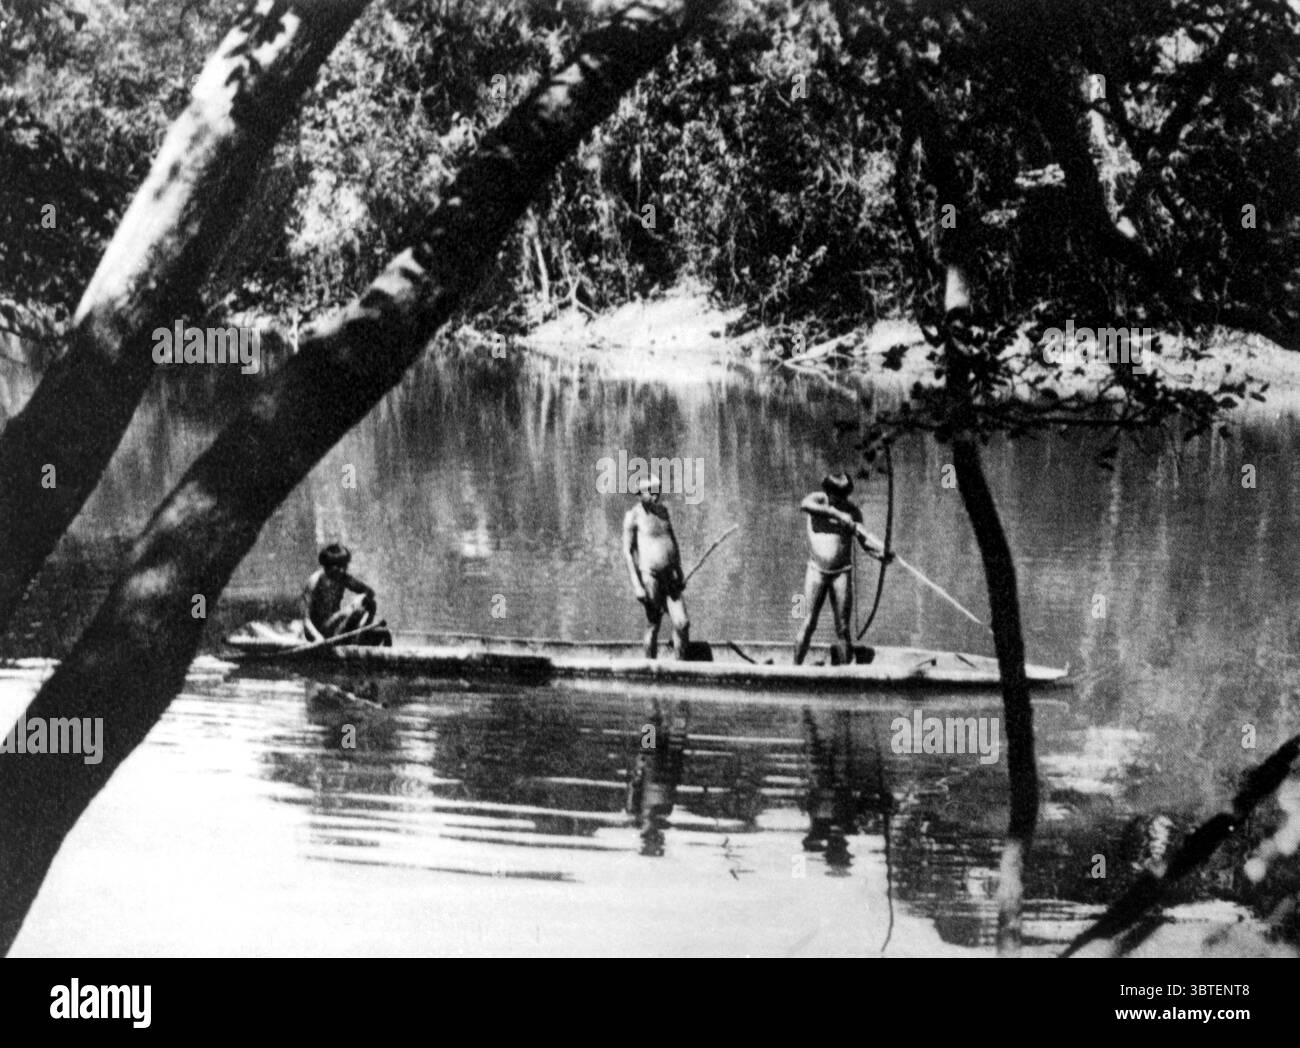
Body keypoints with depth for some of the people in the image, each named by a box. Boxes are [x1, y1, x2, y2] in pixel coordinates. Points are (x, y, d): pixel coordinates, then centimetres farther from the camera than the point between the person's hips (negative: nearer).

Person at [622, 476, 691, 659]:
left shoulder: (662, 510, 13)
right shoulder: (633, 516, -8)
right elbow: (627, 552, -11)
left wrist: (680, 573, 19)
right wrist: (636, 585, -17)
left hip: (669, 576, 6)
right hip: (649, 577, -6)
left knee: (682, 623, -3)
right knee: (653, 625, 1)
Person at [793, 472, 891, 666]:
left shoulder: (852, 511, -1)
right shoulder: (818, 500, -4)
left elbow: (863, 540, -10)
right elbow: (804, 505, -28)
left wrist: (879, 553, -31)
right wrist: (836, 513, -36)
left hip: (842, 572, 1)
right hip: (817, 570, -1)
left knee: (844, 628, -1)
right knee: (808, 624, -5)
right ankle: (795, 668, 0)